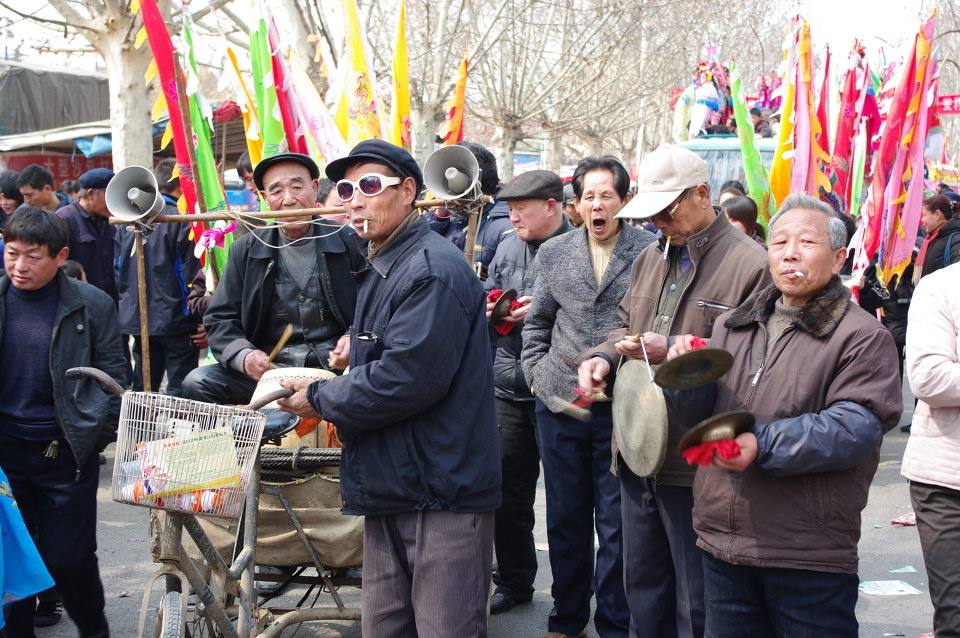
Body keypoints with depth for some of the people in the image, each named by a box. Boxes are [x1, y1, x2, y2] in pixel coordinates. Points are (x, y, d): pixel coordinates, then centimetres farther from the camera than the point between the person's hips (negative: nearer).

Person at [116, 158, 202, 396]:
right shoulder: (182, 219, -13)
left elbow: (118, 268, 14)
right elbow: (192, 274, -13)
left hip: (136, 318, 7)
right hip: (174, 320, -7)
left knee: (142, 388, 15)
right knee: (180, 390, -2)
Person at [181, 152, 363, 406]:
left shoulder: (351, 242, 4)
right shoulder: (245, 250, 10)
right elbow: (219, 318, 8)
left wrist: (355, 339, -15)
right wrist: (243, 355, -13)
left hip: (334, 366, -2)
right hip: (269, 368, 2)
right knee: (197, 383, -21)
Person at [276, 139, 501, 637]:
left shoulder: (432, 269, -15)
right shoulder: (381, 269, 18)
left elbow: (407, 378, -23)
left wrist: (320, 400, -10)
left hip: (442, 493, -10)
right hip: (390, 486, 10)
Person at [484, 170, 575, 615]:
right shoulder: (507, 248, 12)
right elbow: (486, 296, 20)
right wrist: (492, 309, -1)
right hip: (508, 387, 6)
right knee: (509, 491, 13)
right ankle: (513, 581, 28)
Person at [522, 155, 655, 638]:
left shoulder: (650, 251, -3)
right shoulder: (553, 253, 9)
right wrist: (535, 372, 6)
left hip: (622, 409, -4)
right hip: (558, 403, 4)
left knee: (616, 522, 3)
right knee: (565, 517, 14)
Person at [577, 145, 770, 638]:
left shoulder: (750, 264, -13)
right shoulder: (650, 258, 14)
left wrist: (673, 351, -22)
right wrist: (603, 356, 2)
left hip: (697, 465, -8)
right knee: (643, 590, 20)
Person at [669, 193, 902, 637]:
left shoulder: (863, 336, -5)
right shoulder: (734, 325, 14)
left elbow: (855, 427, -17)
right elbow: (703, 404, 14)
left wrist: (764, 446, -28)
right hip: (722, 542, 6)